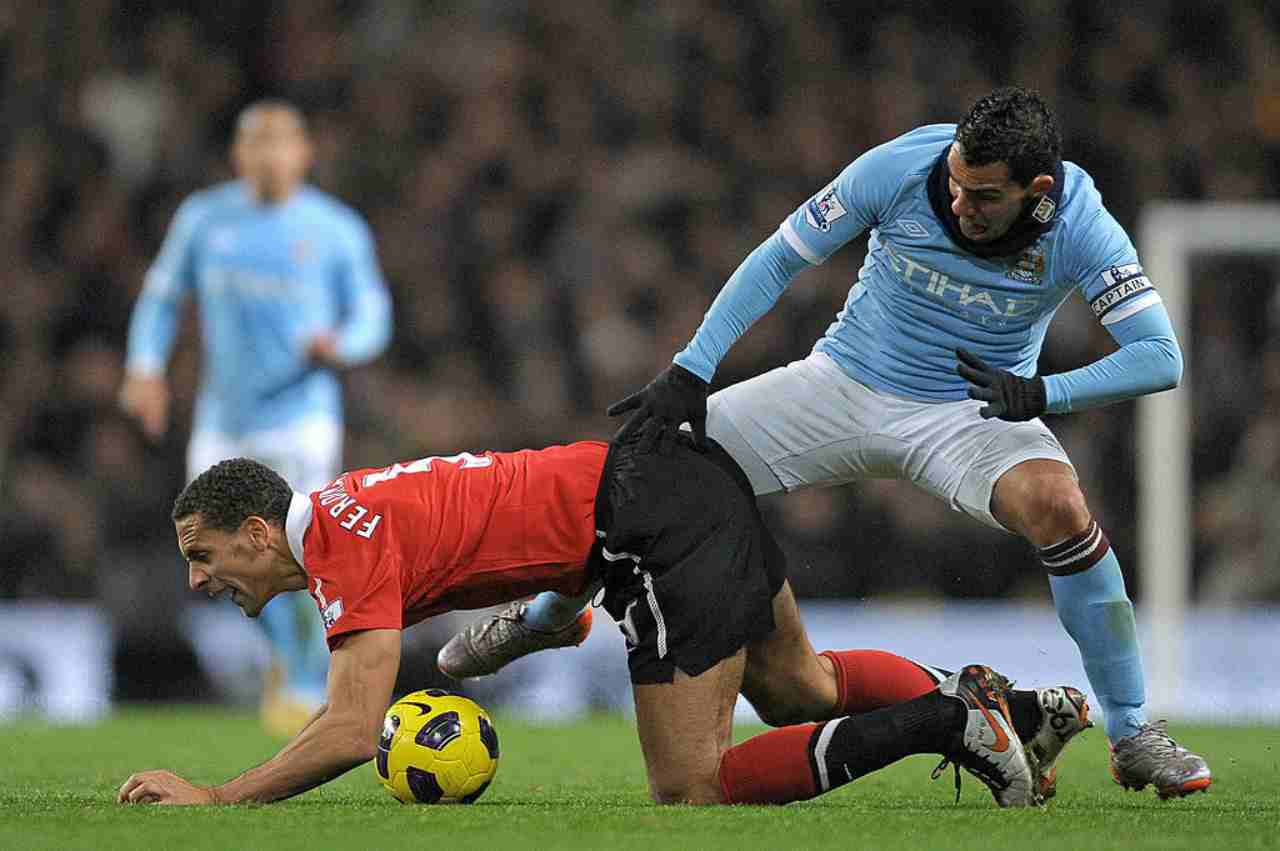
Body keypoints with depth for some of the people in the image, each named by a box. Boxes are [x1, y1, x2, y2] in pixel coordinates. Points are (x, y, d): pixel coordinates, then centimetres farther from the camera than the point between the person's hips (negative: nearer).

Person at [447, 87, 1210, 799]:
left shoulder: (1081, 229, -25)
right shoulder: (898, 168, -22)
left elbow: (1160, 357, -26)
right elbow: (781, 258, -9)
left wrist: (1045, 393, -40)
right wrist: (690, 372, -15)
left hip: (975, 411, -2)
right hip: (845, 385, 2)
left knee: (1059, 505, -34)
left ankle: (1133, 737, -18)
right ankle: (549, 614, 31)